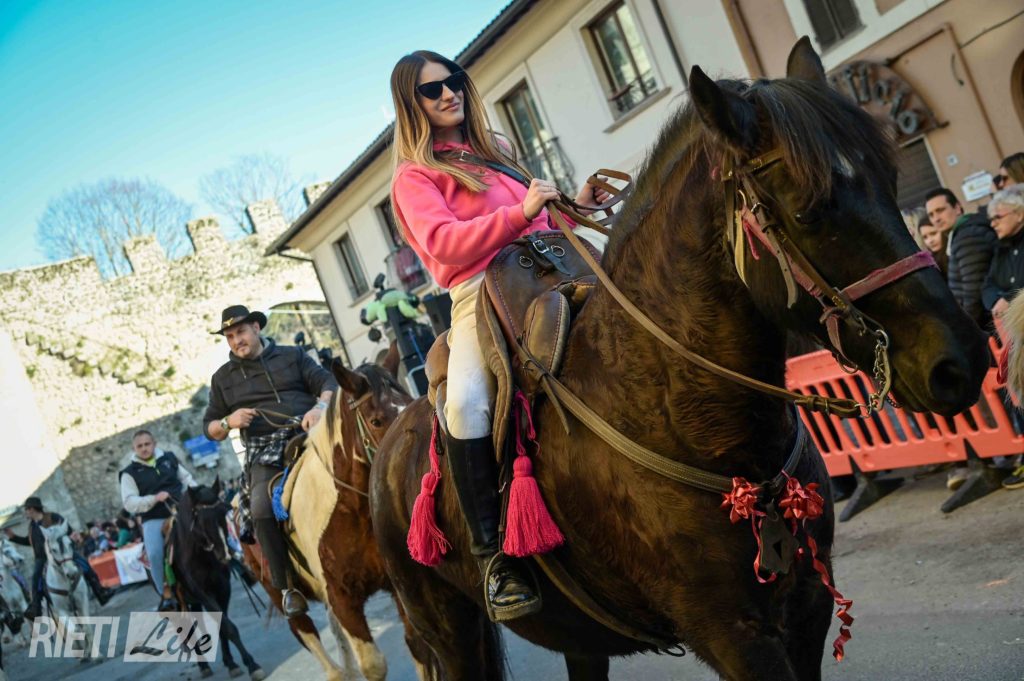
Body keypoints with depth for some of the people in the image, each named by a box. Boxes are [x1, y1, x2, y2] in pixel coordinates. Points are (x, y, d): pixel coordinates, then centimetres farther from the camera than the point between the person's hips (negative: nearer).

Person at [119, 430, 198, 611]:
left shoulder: (169, 459, 11)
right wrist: (154, 499, -17)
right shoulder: (129, 473, 3)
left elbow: (187, 478, 19)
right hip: (154, 520, -3)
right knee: (155, 554, -24)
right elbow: (129, 502, -4)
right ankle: (166, 595, -10)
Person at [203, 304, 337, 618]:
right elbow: (210, 427, 21)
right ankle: (288, 585, -14)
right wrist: (228, 422, -3)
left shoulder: (292, 355, 15)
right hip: (265, 452, 1)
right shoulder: (223, 377, 20)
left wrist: (319, 406, -15)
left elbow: (327, 382, 7)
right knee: (262, 509, -27)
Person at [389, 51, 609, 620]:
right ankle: (494, 552, -22)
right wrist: (520, 211, -17)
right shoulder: (414, 176, 8)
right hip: (480, 293, -6)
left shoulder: (494, 151, 27)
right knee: (465, 403, -32)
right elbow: (444, 243, -10)